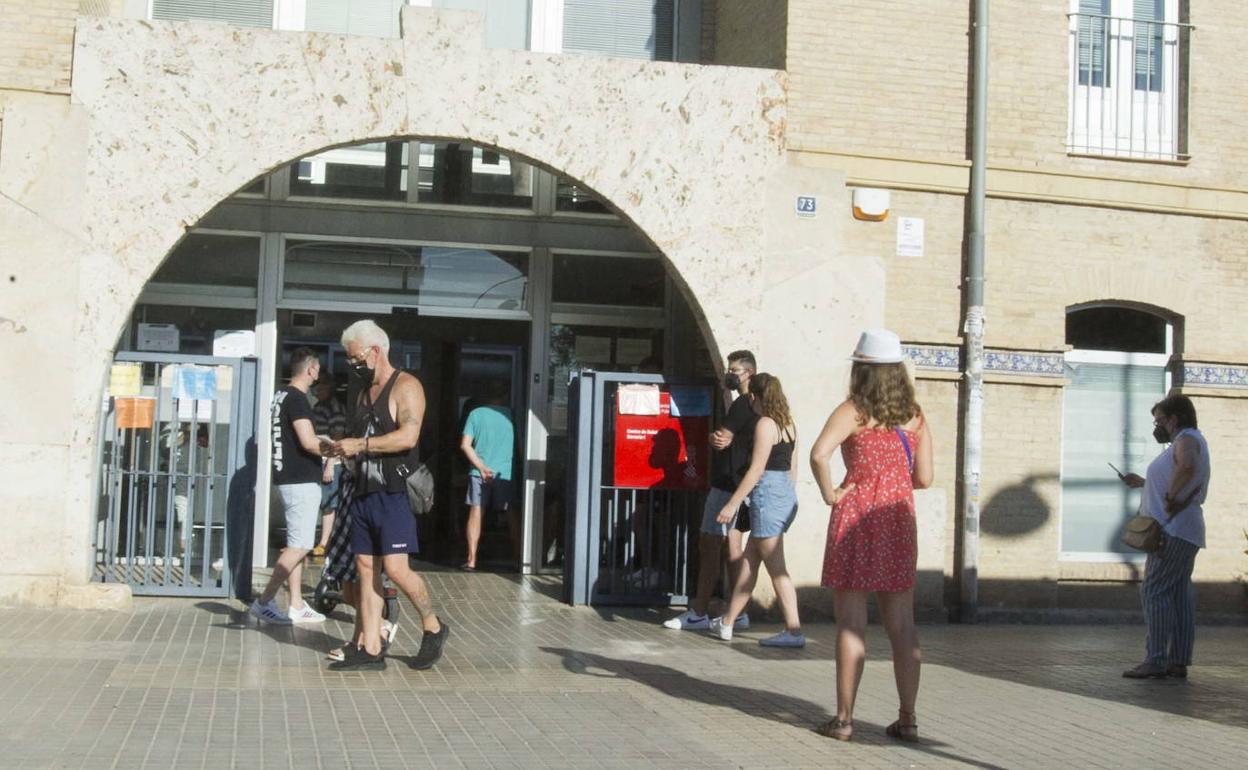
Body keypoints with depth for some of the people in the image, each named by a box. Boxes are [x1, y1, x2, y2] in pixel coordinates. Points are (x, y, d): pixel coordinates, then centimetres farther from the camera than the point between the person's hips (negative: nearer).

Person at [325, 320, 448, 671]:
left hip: (394, 493, -8)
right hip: (364, 492, 8)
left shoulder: (405, 386, -8)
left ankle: (433, 628, 8)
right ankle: (370, 650, 8)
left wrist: (360, 445, -18)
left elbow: (408, 436, -21)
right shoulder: (365, 390, 19)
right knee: (366, 569, 5)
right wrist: (343, 449, 5)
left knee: (396, 568, -13)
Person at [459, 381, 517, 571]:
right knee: (512, 515, 10)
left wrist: (481, 467, -8)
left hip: (479, 472, 0)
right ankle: (518, 557, 15)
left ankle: (471, 560, 3)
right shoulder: (511, 415, -1)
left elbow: (465, 444, -7)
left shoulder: (475, 414, -1)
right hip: (506, 473, 0)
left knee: (475, 513, 5)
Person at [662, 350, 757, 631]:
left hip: (727, 484, -10)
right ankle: (738, 613, 13)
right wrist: (718, 439, -4)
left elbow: (721, 439, -19)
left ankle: (698, 613, -5)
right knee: (733, 547, 11)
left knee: (709, 546, -7)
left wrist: (718, 439, 1)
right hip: (737, 484, 10)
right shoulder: (754, 405, 17)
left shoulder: (742, 405, -15)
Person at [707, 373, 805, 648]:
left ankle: (794, 631, -3)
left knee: (776, 568, -4)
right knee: (749, 560, 14)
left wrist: (733, 503, -15)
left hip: (768, 494, -9)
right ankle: (727, 623, 21)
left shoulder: (765, 423, -12)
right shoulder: (787, 422, 13)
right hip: (786, 494, 9)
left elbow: (757, 469, -17)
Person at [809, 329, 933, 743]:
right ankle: (907, 719, 12)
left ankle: (844, 719, 4)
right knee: (902, 626, 9)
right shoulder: (916, 416, 7)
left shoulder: (853, 411, -7)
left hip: (856, 518, -4)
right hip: (900, 519, 4)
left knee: (851, 624, 0)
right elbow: (923, 478, 5)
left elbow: (819, 453, -24)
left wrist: (830, 492, -11)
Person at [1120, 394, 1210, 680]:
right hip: (1182, 533, 11)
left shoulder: (1187, 439, -8)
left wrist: (1171, 496, -23)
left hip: (1174, 531, -11)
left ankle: (1156, 661, -15)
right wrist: (1144, 483, 30)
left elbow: (1187, 466, -33)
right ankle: (1179, 662, 9)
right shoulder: (1188, 441, 23)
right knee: (1179, 595, 8)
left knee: (1155, 592, -12)